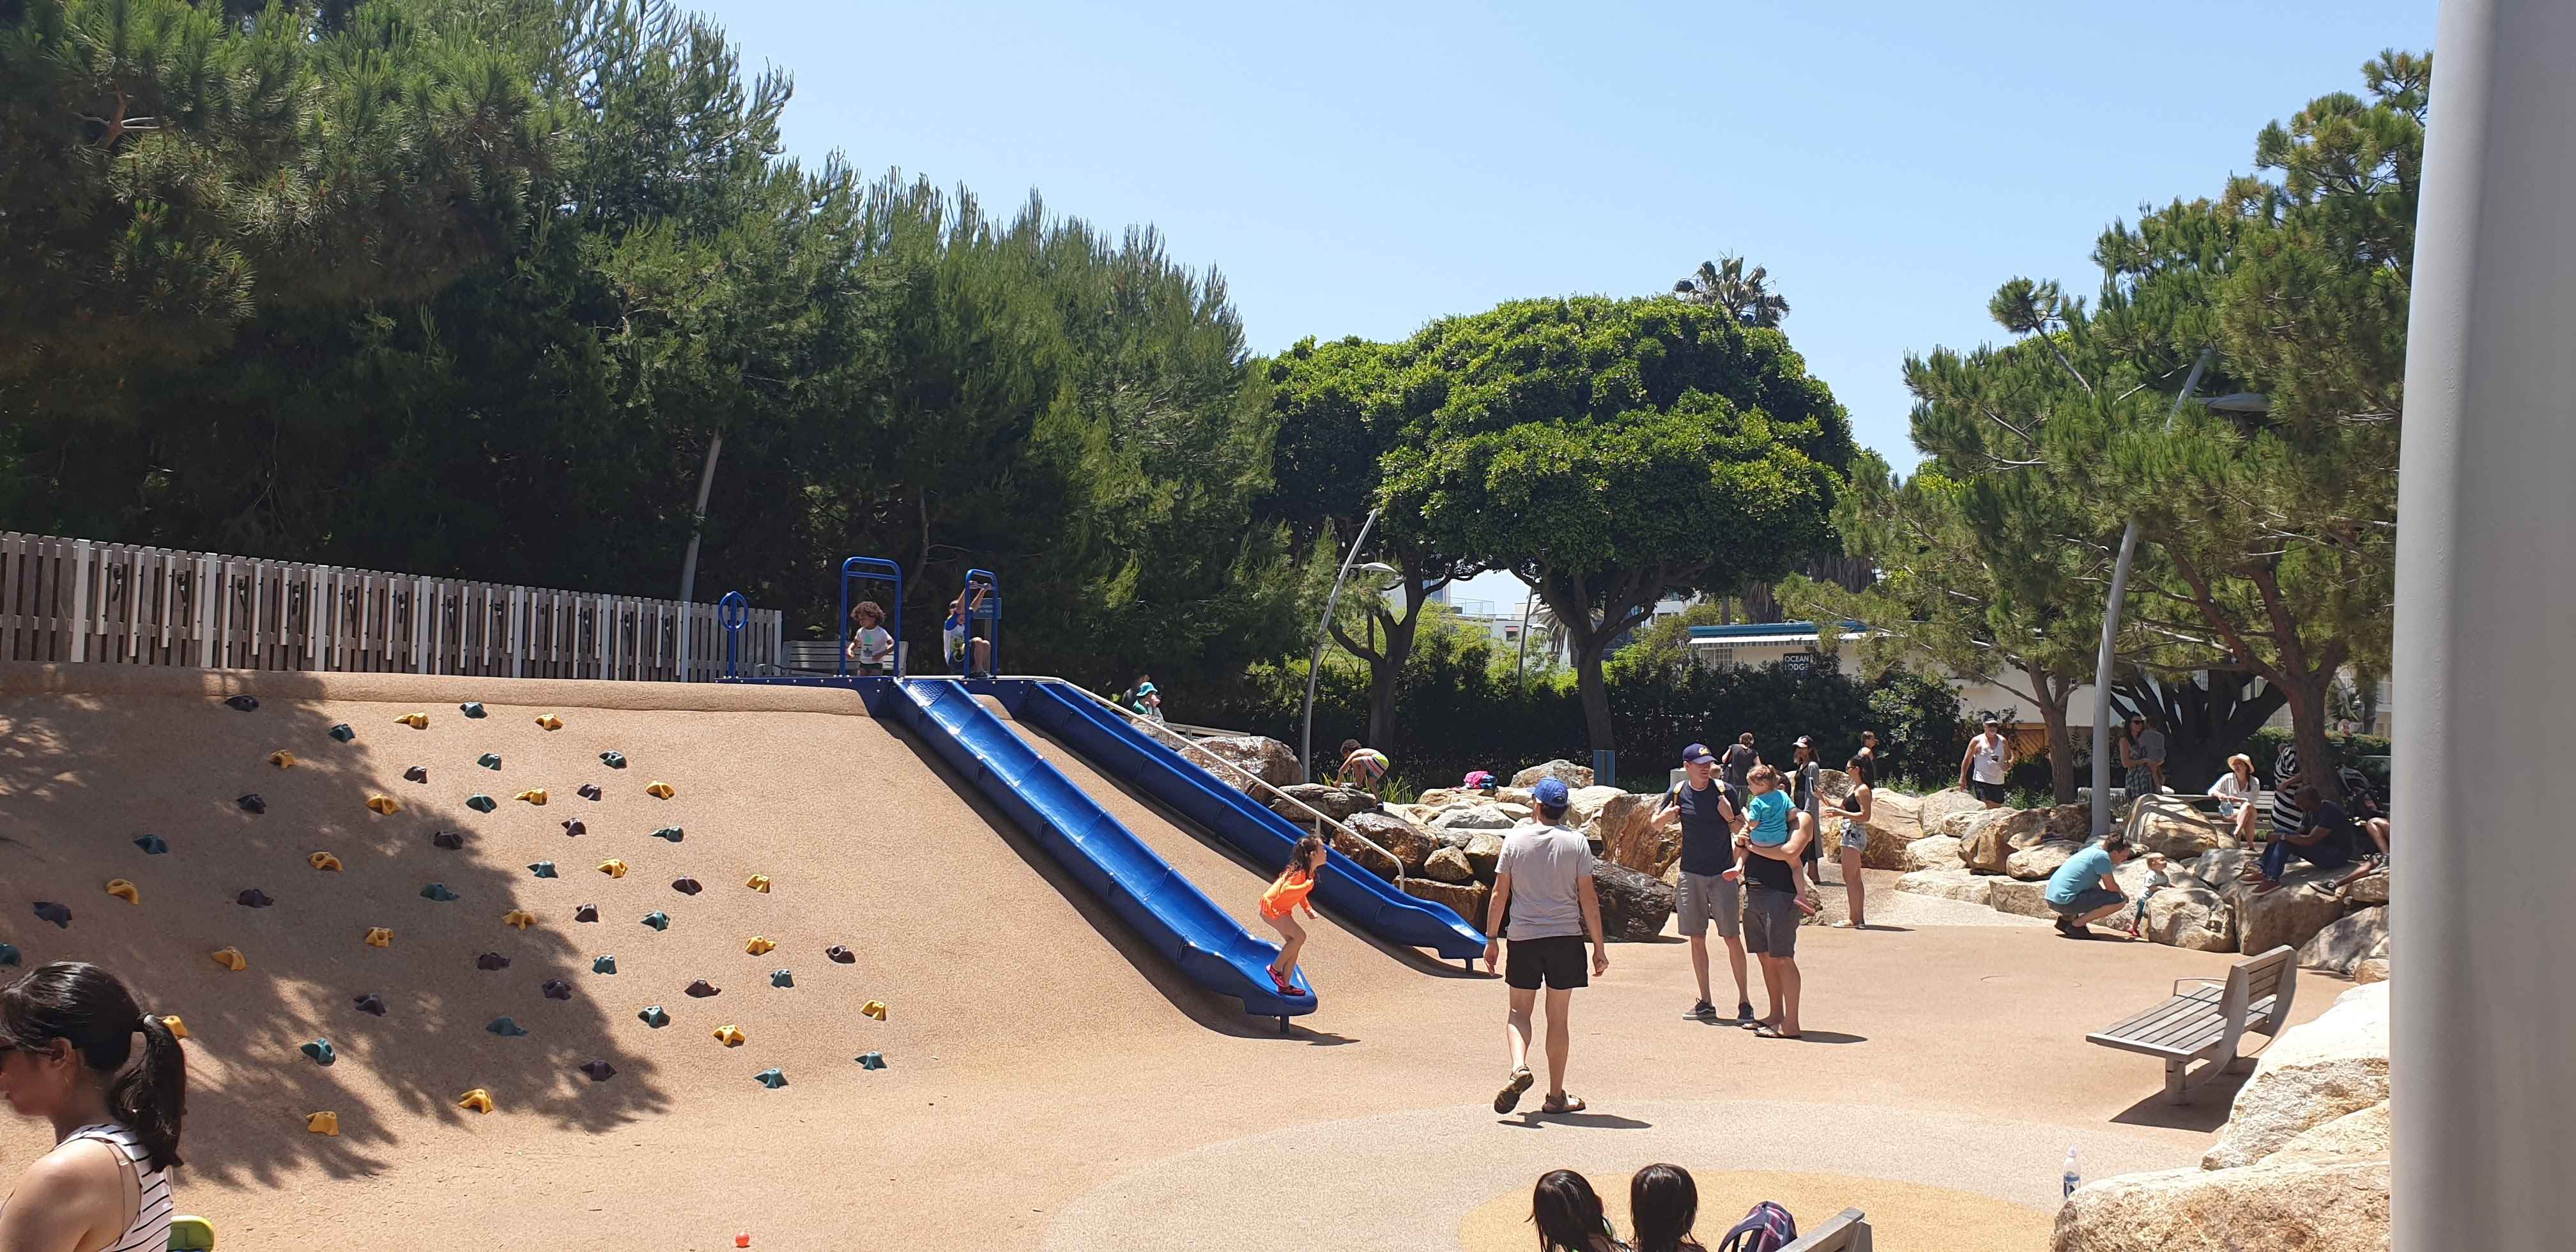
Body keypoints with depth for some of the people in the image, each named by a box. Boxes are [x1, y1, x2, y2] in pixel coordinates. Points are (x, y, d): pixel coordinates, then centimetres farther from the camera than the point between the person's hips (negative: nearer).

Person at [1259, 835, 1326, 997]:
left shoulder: (1310, 872, 2)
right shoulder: (1300, 872, -27)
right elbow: (1284, 891, -39)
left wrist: (1308, 909, 5)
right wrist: (1307, 886, -38)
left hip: (1282, 909, 10)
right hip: (1272, 907, -10)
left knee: (1294, 944, 7)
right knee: (1300, 936, -18)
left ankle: (1285, 985, 15)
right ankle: (1275, 968, -2)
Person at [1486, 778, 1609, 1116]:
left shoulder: (1516, 839, -1)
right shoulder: (1576, 842, -2)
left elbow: (1500, 894, 0)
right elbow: (1588, 898, -3)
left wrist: (1492, 940, 9)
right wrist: (1599, 946, 4)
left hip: (1524, 937, 0)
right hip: (1566, 936, 0)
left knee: (1519, 1011, 12)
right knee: (1558, 1017, 8)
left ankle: (1519, 1067, -15)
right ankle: (1556, 1095, 13)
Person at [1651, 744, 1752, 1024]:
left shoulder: (1724, 790, -5)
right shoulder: (1678, 792, 1)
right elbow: (1656, 825, 13)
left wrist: (1730, 817, -19)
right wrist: (1666, 817, -9)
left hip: (1723, 874, -3)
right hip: (1691, 874, 3)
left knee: (1732, 937, -5)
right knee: (1696, 939, 6)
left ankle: (1744, 1002, 3)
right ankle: (1706, 1003, 15)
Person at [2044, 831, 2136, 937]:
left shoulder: (2094, 849, 18)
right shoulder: (2102, 856, -9)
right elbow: (2111, 887, -7)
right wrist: (2124, 894, 13)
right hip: (2065, 902, -10)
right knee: (2119, 900, -10)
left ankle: (2066, 918, 16)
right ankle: (2077, 925, -7)